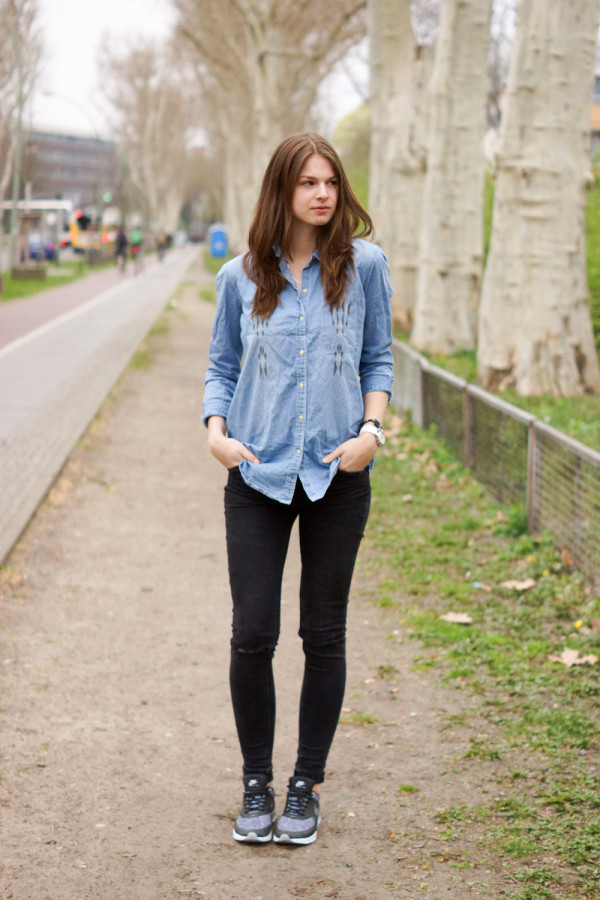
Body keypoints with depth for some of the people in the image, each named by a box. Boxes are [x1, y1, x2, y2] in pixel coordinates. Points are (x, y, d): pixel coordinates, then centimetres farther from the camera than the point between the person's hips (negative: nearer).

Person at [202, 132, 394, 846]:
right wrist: (216, 430, -5)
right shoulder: (241, 277, 4)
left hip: (337, 474, 0)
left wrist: (371, 430, -7)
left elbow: (378, 359, 8)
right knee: (252, 634, -1)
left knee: (324, 635, 6)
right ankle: (256, 782, 17)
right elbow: (221, 366, 12)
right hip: (257, 474, 1)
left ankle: (307, 785, 20)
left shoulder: (364, 264, 1)